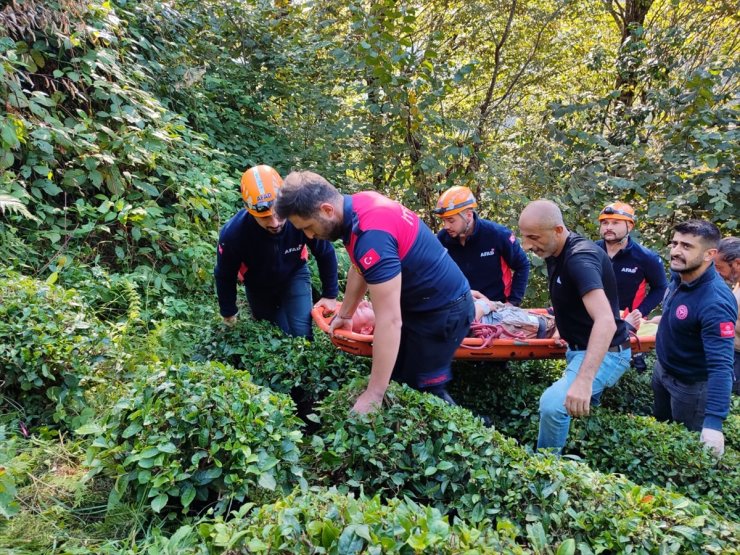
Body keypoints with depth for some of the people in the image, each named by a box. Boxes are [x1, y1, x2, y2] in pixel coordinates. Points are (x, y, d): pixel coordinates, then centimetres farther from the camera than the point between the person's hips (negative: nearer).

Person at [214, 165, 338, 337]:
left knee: (301, 335, -8)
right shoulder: (233, 233, -36)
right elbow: (225, 277, -14)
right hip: (258, 286, 0)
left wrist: (330, 295, -7)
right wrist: (228, 314, -1)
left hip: (294, 275, 0)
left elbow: (326, 255, -15)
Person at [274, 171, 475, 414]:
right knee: (397, 377, 16)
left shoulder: (371, 235, -34)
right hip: (421, 302, 9)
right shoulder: (357, 203, -4)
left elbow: (389, 321, -34)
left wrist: (373, 396, -30)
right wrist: (345, 315, 25)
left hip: (444, 311, -9)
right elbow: (359, 267, 14)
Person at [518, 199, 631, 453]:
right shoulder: (555, 252, 2)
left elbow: (606, 321, -41)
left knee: (553, 403, -28)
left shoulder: (580, 258, -28)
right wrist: (562, 327, 10)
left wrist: (583, 380, -50)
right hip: (579, 349, 10)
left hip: (604, 353, -10)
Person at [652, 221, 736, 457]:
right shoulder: (678, 274, -12)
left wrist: (713, 421, -46)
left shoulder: (715, 302, -37)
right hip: (662, 369, 8)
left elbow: (721, 366, -41)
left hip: (691, 385, -7)